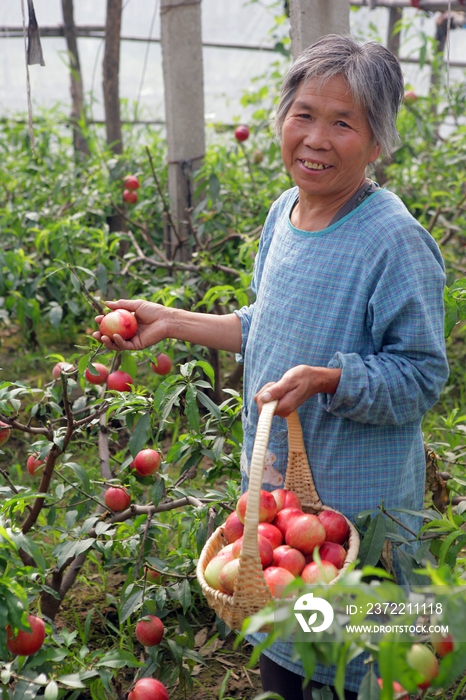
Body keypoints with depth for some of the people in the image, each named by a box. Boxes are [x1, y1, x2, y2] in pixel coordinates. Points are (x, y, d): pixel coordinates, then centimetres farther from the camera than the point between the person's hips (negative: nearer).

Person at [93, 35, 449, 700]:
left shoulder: (396, 241, -21)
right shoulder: (285, 211, 3)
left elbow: (422, 377, -17)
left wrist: (329, 380, -31)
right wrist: (171, 321, 12)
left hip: (356, 506, -7)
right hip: (274, 483, 7)